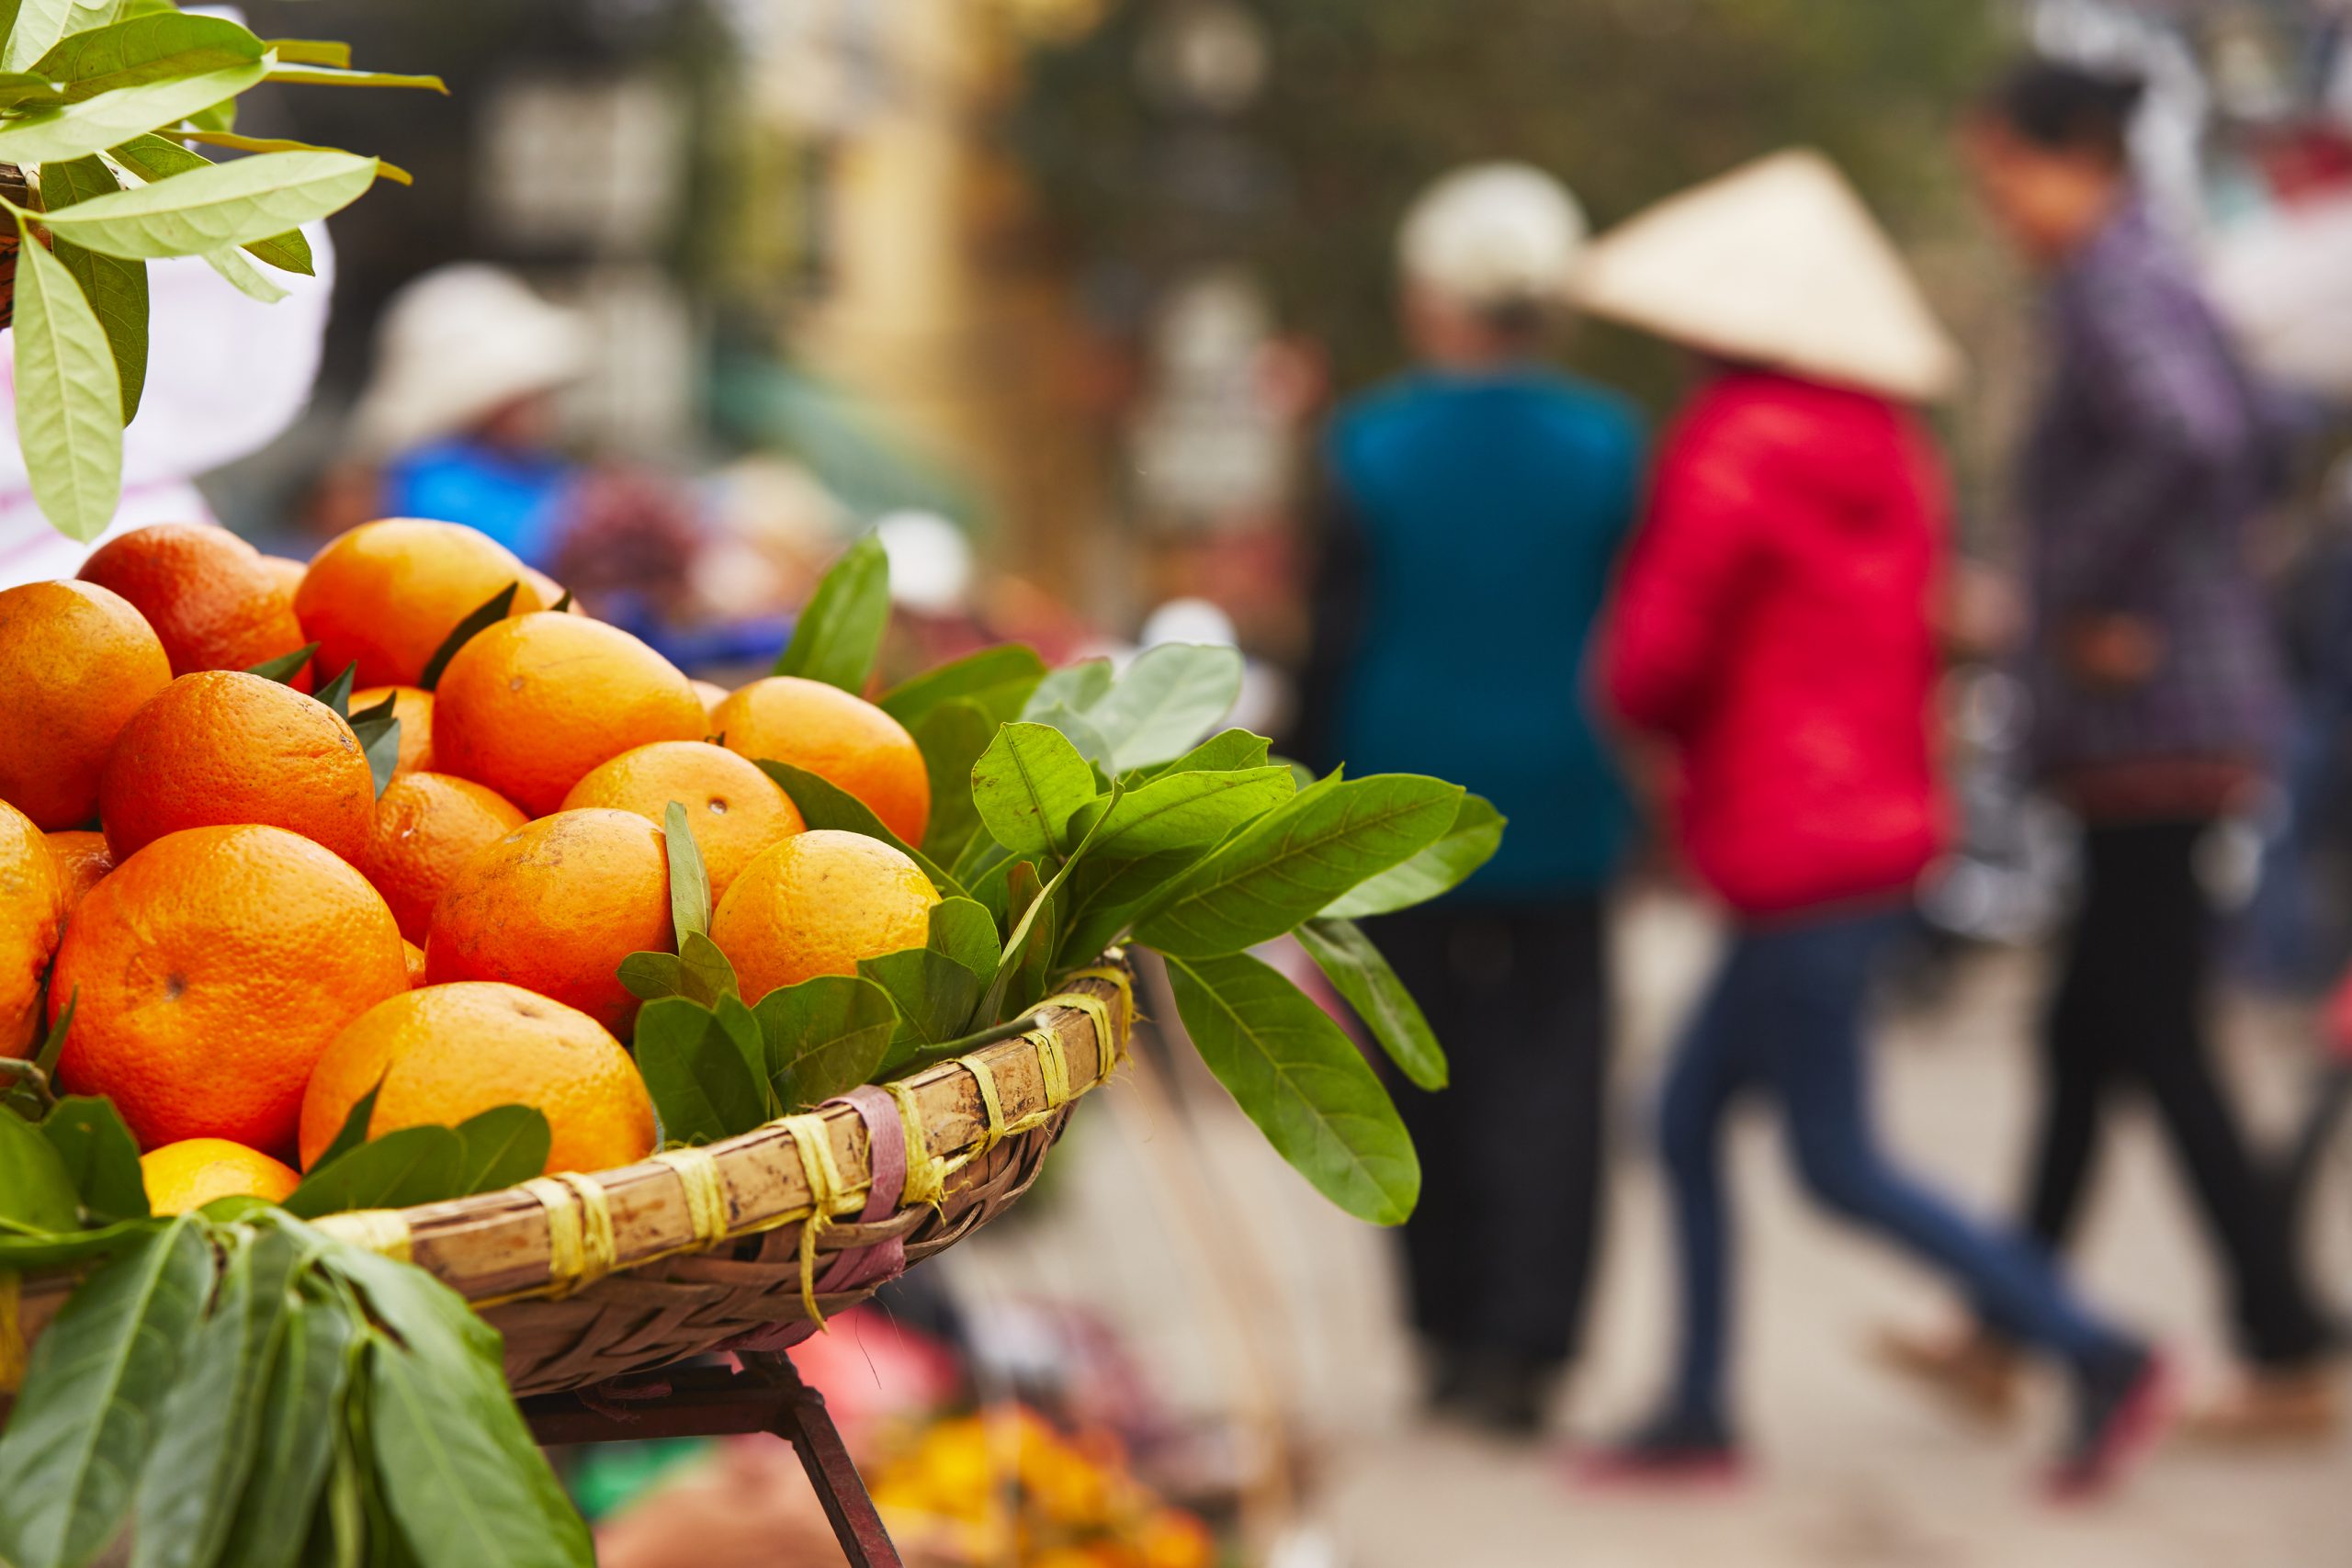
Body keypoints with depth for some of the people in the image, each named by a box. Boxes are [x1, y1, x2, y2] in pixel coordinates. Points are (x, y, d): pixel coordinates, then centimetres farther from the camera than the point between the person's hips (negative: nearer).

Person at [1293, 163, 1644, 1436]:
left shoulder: (1372, 446, -6)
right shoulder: (1605, 445, -2)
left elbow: (1338, 641, -5)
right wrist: (1626, 784, 13)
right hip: (1555, 807, 1)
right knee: (1549, 1067, 3)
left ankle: (1451, 1329, 15)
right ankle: (1522, 1344, -3)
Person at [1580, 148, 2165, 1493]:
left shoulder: (1737, 450, -14)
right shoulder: (1889, 452, 12)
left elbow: (1652, 661, -14)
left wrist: (1666, 723, 10)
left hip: (1798, 858, -9)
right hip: (1885, 818, 9)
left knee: (1842, 1169, -4)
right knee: (1688, 1115, 14)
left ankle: (2098, 1354, -6)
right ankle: (1699, 1411, 17)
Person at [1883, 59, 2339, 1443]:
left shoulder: (2113, 287, -15)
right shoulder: (2159, 278, 16)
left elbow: (2186, 438, -34)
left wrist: (2086, 591, -22)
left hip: (2153, 723, -10)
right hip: (2191, 714, 10)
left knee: (2161, 1044, -5)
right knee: (2085, 1036, 15)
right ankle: (2002, 1342, 24)